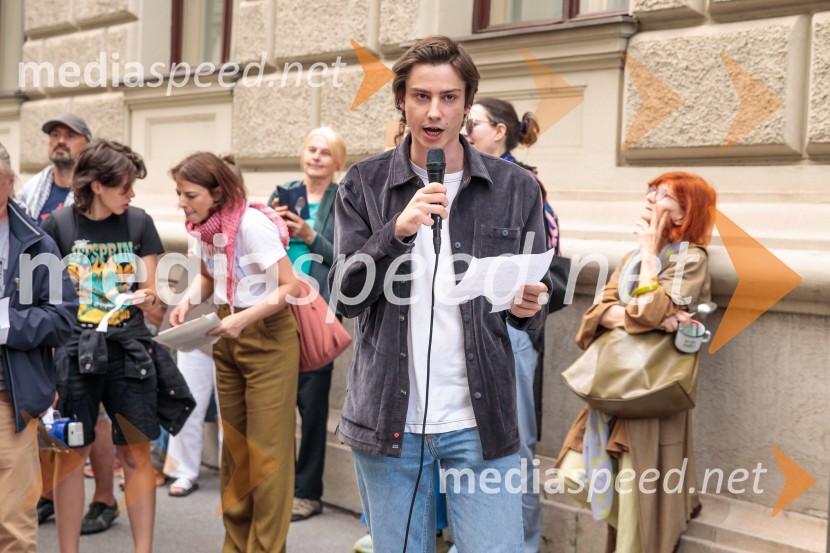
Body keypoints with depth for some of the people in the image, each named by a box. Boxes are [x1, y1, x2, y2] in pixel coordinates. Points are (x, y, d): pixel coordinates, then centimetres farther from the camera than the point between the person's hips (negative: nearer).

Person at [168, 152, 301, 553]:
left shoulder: (251, 223, -22)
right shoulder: (202, 227, -1)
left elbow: (289, 285, -19)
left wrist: (243, 318, -28)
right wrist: (187, 301, -4)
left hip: (267, 338, -7)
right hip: (227, 339, 8)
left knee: (266, 448, -1)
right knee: (234, 444, 14)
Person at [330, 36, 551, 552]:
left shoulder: (516, 188, 2)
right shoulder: (364, 184, 1)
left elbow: (533, 297, 8)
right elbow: (346, 294, -4)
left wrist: (528, 306, -15)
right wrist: (397, 231, -20)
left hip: (482, 422, 0)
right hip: (389, 419, 1)